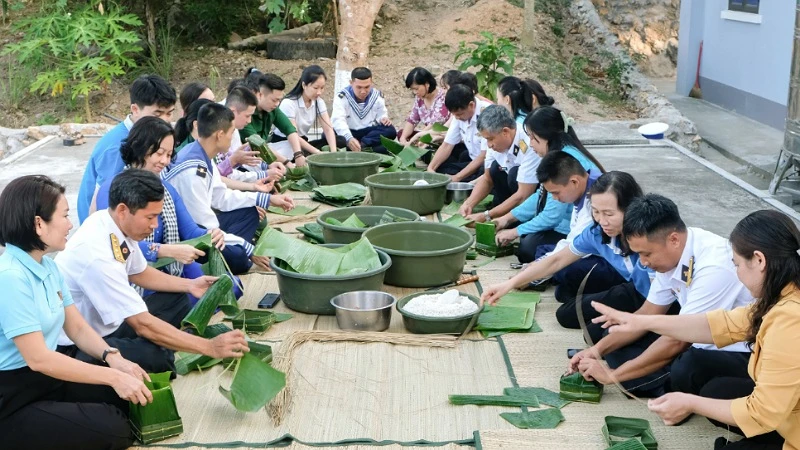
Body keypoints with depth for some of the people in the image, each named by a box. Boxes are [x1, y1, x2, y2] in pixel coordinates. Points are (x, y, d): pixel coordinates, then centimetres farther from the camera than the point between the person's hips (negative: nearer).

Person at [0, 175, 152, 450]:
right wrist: (113, 377, -25)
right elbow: (37, 358, -26)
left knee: (131, 393, -4)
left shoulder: (48, 266, 8)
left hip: (46, 378, 9)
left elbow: (77, 328, 10)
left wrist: (113, 358, -11)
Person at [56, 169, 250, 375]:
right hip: (76, 348, -9)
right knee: (155, 356, -31)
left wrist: (189, 285, 4)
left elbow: (139, 273, 14)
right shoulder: (98, 256, -32)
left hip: (104, 322, 10)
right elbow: (144, 324, -29)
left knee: (176, 299, 10)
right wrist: (210, 347, -27)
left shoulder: (117, 224, -7)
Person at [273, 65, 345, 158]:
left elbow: (328, 129, -8)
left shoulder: (318, 102, -1)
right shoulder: (289, 103, -20)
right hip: (283, 146, -7)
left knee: (340, 141, -14)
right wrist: (318, 153, -30)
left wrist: (334, 152, -27)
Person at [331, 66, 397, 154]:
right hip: (348, 133, -3)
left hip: (369, 132, 3)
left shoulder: (377, 96, -2)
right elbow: (338, 120, -30)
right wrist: (349, 138, -50)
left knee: (390, 131, -24)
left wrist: (384, 119, -24)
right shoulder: (342, 97, -15)